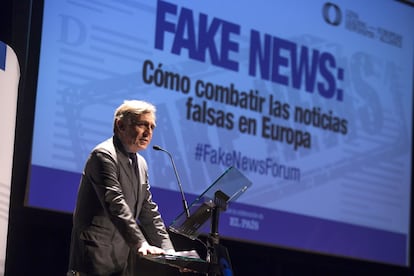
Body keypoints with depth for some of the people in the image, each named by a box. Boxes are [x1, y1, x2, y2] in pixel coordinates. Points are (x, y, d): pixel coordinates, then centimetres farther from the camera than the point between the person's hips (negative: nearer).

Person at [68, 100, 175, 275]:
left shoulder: (141, 164, 16)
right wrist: (140, 243, -31)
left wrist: (167, 249, 5)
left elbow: (149, 211, 16)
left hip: (123, 259, 8)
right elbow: (115, 205, -23)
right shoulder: (104, 155, -12)